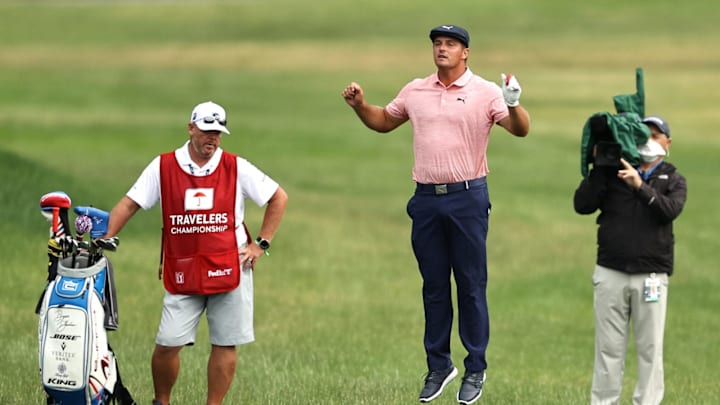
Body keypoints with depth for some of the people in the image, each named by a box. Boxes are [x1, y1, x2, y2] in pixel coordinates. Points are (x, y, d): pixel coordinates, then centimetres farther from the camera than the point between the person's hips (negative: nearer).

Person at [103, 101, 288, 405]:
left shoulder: (236, 168, 3)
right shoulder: (163, 167, 2)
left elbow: (278, 198, 11)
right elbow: (129, 204, 1)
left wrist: (261, 244, 5)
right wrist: (103, 240, -11)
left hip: (229, 269, 0)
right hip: (182, 273, 0)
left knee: (225, 345, 1)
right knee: (167, 344, -5)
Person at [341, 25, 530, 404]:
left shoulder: (485, 92, -4)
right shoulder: (415, 91, 9)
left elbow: (520, 130, -13)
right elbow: (384, 122, 23)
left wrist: (513, 106, -34)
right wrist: (360, 106, 3)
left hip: (467, 198, -4)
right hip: (426, 200, 4)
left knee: (471, 285, 0)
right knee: (433, 285, 10)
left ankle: (476, 370, 6)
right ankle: (438, 366, 19)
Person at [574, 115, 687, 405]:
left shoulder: (673, 180, 10)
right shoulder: (611, 174, 12)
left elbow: (670, 210, -11)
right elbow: (582, 205, 0)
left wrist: (640, 186, -23)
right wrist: (599, 167, -6)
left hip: (651, 275, -1)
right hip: (610, 274, 1)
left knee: (650, 348, -2)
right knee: (609, 347, 1)